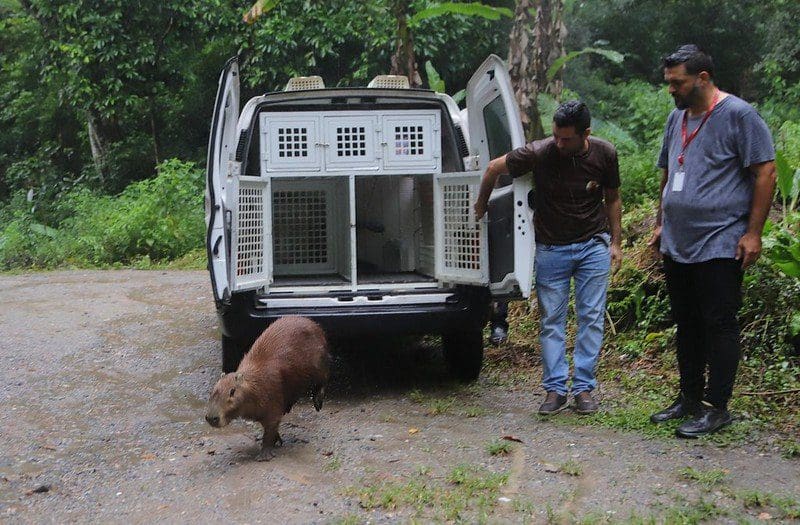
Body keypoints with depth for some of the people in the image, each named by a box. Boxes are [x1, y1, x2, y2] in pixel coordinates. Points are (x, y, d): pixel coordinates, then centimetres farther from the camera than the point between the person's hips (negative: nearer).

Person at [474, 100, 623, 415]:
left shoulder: (604, 154, -10)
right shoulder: (540, 153, -18)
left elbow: (612, 198, 6)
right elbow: (494, 168, -4)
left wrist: (616, 242, 4)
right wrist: (480, 207, 6)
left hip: (594, 245, 1)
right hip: (551, 247, -1)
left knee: (591, 317, 1)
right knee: (551, 320, 0)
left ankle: (584, 388, 10)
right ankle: (555, 389, 9)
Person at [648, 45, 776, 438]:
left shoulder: (738, 115, -8)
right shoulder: (677, 118, 14)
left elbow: (766, 173, -11)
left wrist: (752, 233, -14)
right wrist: (660, 224, 19)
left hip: (719, 244, -7)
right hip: (677, 244, 8)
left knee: (719, 325, -2)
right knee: (687, 325, 14)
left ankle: (716, 408, 5)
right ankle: (689, 398, 25)